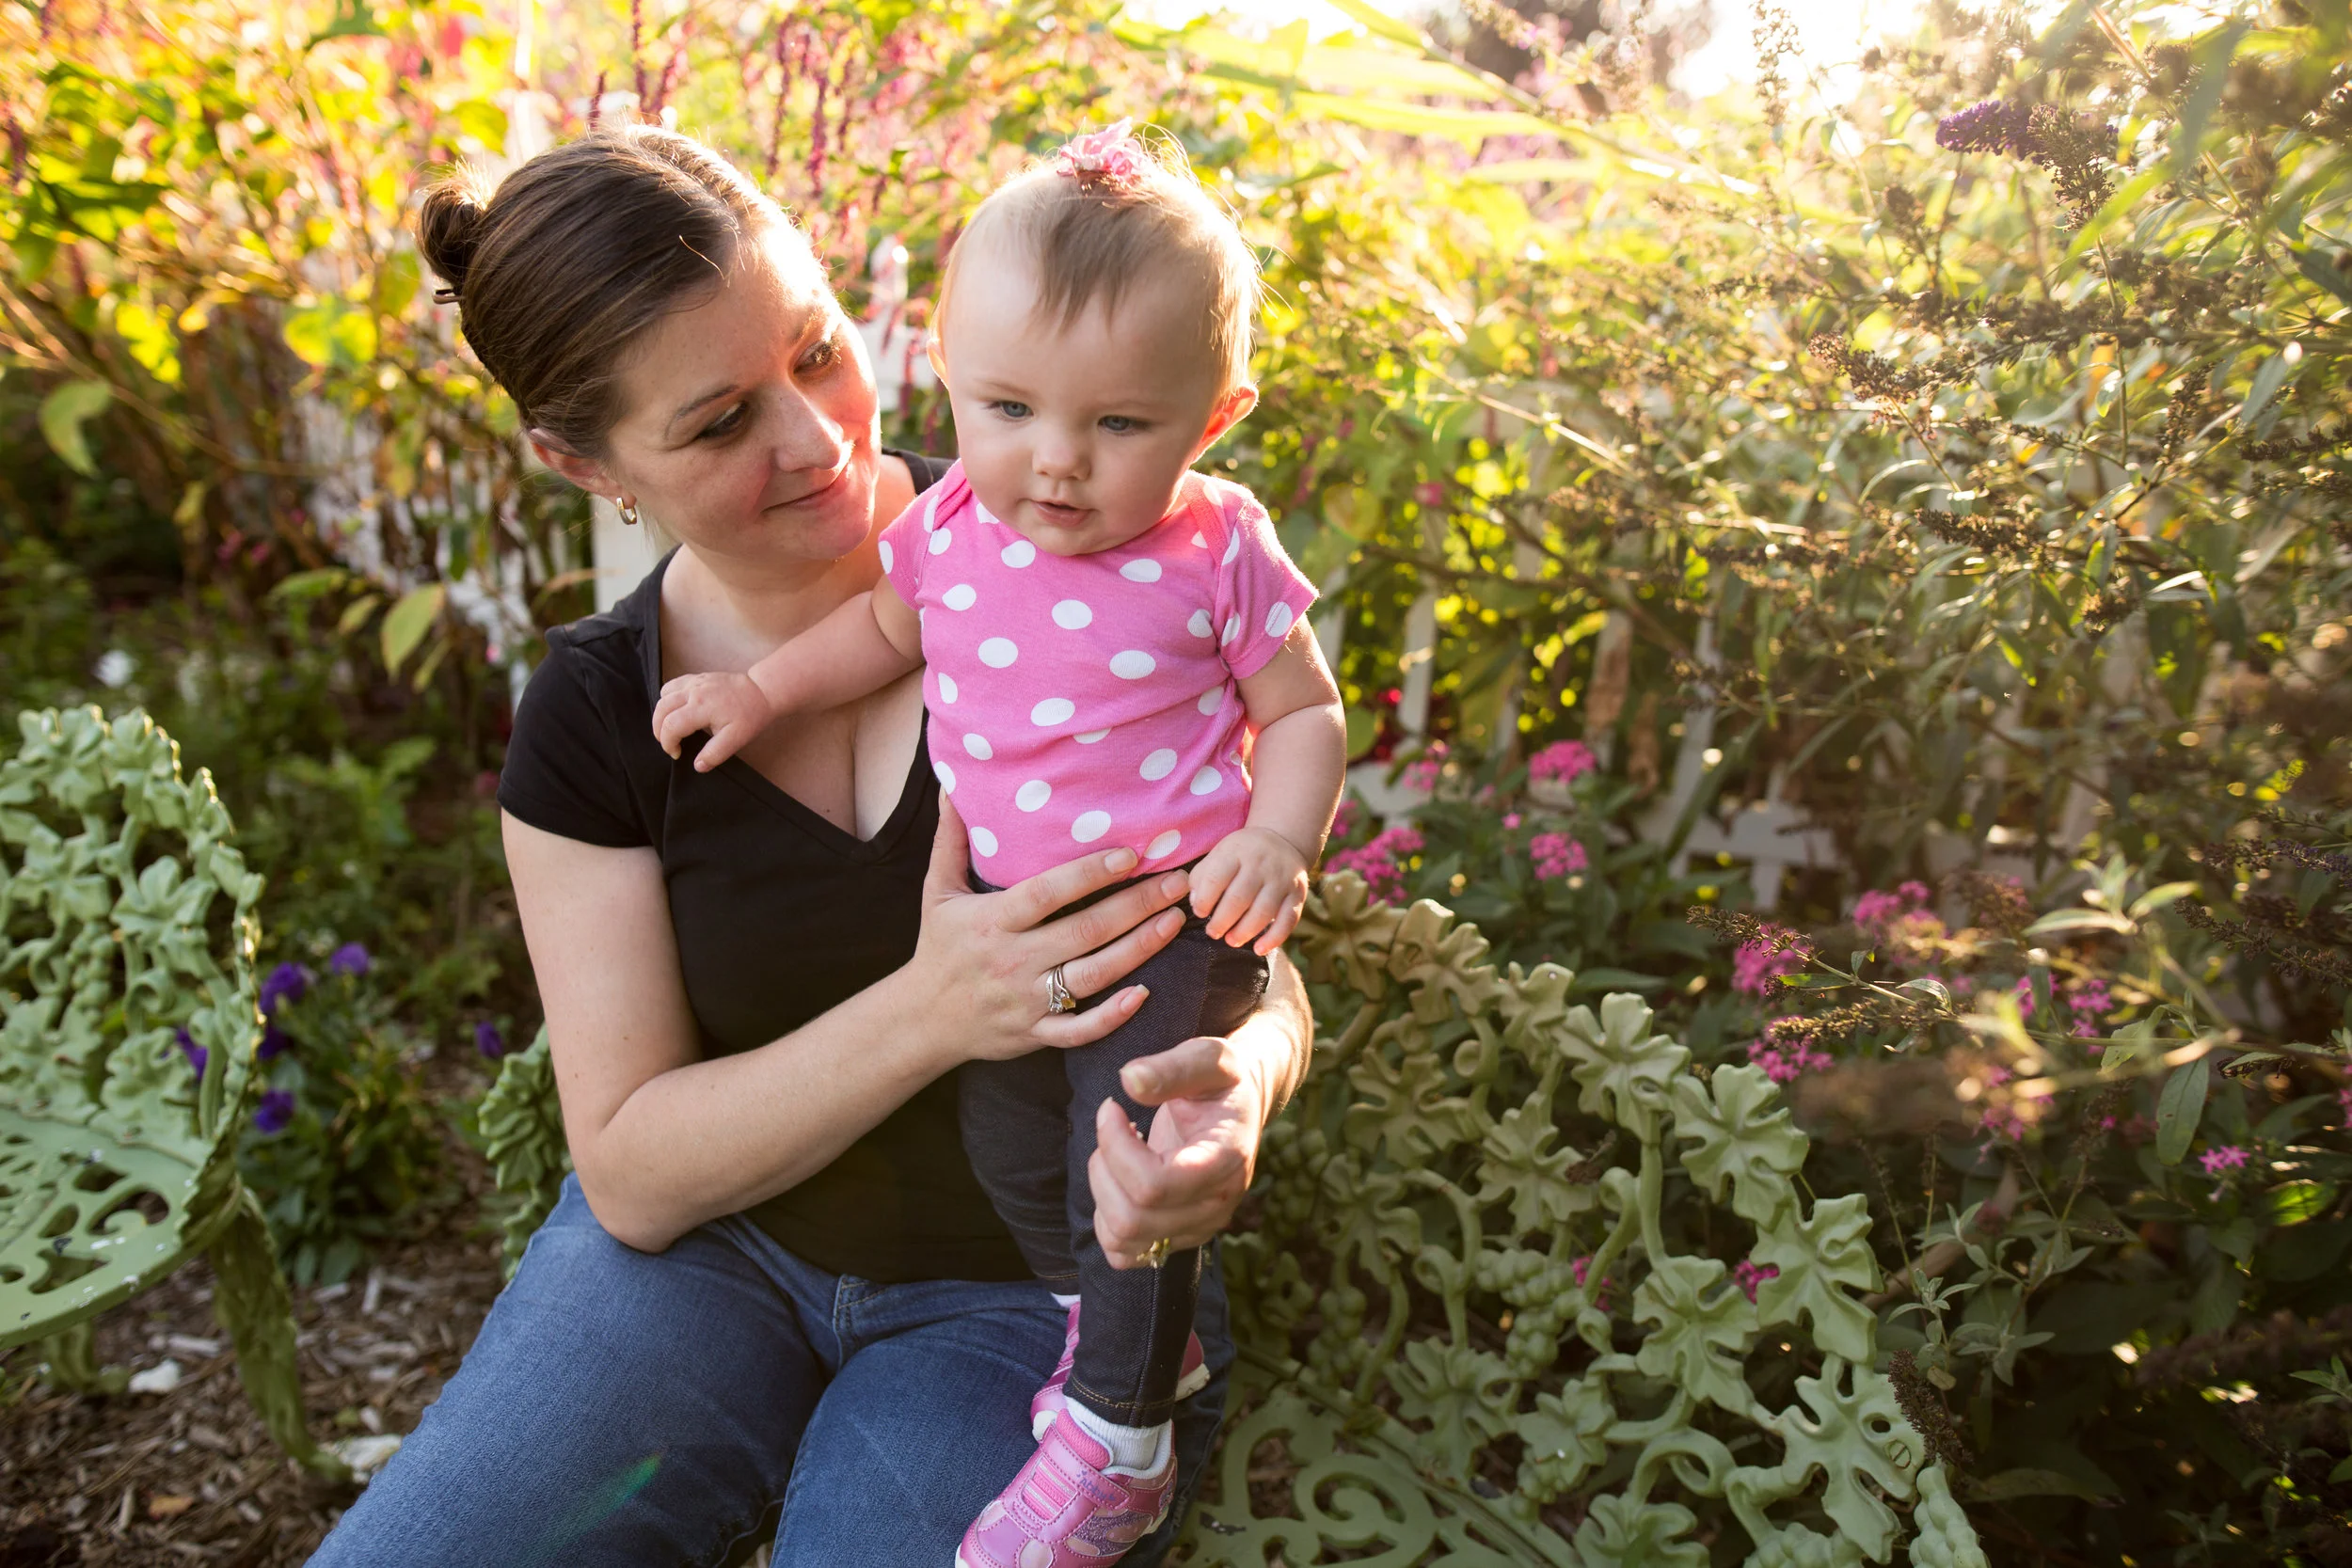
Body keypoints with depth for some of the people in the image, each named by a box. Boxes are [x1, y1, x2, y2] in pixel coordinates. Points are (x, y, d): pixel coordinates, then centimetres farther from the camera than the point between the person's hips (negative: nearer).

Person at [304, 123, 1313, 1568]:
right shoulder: (594, 719, -8)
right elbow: (630, 1177, -10)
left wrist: (1244, 1079, -34)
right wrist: (924, 1013, -28)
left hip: (1044, 1290, -1)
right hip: (710, 1250, 2)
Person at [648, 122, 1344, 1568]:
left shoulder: (1219, 553, -18)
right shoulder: (953, 528, -6)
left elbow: (1306, 710, -7)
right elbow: (889, 630, 15)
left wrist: (1278, 839, -24)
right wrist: (762, 688, 5)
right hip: (1002, 912, 6)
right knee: (1011, 1151, 19)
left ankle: (1116, 1444, 20)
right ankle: (1141, 1336, 45)